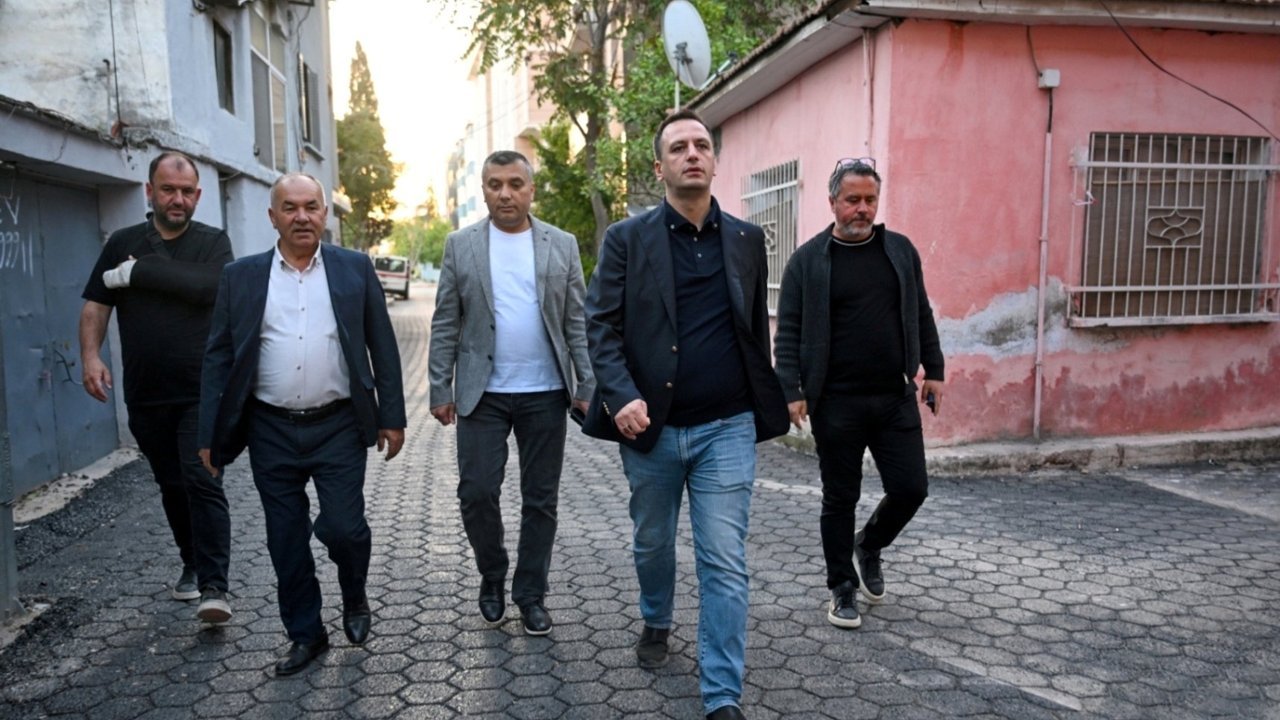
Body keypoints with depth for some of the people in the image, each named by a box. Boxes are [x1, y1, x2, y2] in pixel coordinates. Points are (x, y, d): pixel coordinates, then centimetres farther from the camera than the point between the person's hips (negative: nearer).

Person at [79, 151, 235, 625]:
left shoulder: (213, 243, 1)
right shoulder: (123, 243, 9)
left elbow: (207, 286, -19)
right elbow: (95, 305, 6)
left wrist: (137, 273, -12)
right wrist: (90, 356, -10)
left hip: (201, 394, -3)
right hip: (145, 397, 4)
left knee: (203, 483, -10)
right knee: (172, 487, 13)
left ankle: (214, 586, -9)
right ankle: (192, 565, 30)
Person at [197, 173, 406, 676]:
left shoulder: (355, 269, 2)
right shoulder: (240, 277, 4)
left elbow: (382, 347, 3)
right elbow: (218, 358, 5)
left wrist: (392, 417, 1)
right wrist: (210, 434, 1)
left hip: (338, 427, -1)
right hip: (271, 431, 2)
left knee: (343, 527, -4)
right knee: (286, 540, 9)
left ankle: (355, 598, 28)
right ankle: (305, 634, 27)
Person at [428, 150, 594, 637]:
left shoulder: (562, 246, 4)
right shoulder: (460, 246, 4)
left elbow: (577, 324, 3)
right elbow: (445, 325, 3)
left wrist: (587, 388, -2)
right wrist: (440, 389, -2)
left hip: (546, 394, 1)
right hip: (482, 393, 0)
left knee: (541, 499, 7)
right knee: (476, 491, -2)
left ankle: (531, 594, 22)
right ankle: (492, 577, 24)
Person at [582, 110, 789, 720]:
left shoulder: (746, 239, 7)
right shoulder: (627, 238, -1)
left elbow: (756, 329, 13)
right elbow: (602, 326, -6)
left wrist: (765, 404, 13)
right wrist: (622, 397, -20)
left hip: (727, 428, 0)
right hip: (650, 427, 0)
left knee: (725, 564, -2)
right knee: (652, 544, 20)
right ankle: (656, 624, 49)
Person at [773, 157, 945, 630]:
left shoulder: (900, 250, 8)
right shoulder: (808, 259, -2)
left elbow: (921, 316, 14)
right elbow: (788, 332, -4)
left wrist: (933, 370, 11)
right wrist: (791, 390, -12)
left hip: (896, 398, 3)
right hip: (836, 403, -3)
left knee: (911, 488, 3)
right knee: (840, 499, 6)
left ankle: (869, 547, 33)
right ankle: (842, 590, 23)